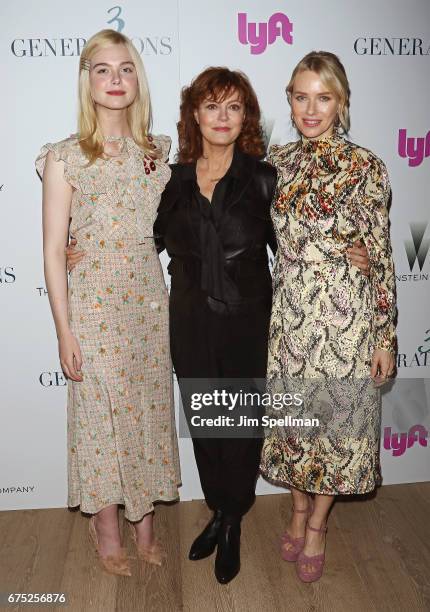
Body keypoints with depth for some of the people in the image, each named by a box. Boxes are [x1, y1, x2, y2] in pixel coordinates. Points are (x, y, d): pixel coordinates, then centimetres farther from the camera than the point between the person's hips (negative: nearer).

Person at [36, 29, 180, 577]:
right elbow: (53, 250, -6)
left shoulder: (157, 152, 6)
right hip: (94, 309, -3)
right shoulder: (65, 158, -5)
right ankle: (107, 529, 31)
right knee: (101, 415, 8)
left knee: (151, 412, 12)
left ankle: (145, 521, 34)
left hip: (151, 305, 4)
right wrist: (65, 332, -8)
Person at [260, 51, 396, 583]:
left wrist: (384, 336, -7)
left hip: (346, 317, -3)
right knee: (292, 416, 15)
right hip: (289, 313, 4)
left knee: (338, 419, 10)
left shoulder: (365, 167, -8)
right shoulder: (276, 161, 4)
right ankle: (298, 511, 40)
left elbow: (381, 256, -7)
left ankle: (316, 525, 33)